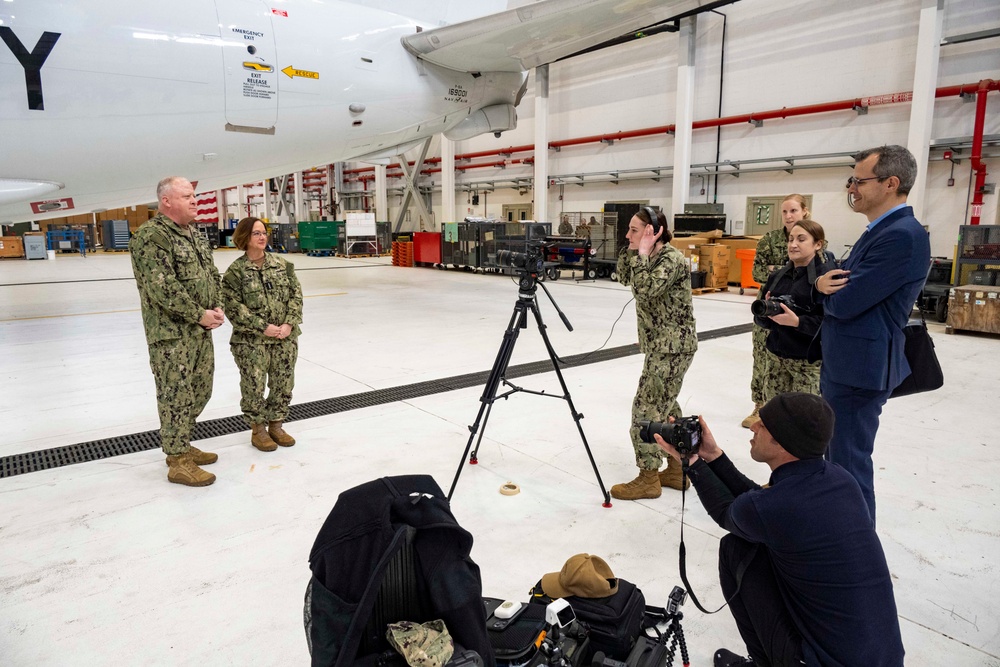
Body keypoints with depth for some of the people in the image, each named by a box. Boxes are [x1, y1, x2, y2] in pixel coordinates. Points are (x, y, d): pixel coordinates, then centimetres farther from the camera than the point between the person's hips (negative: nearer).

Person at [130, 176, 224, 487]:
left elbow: (213, 275, 17)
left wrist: (217, 308, 1)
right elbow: (163, 288, -22)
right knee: (176, 395, -2)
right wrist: (200, 314, -17)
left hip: (201, 330, 9)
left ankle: (182, 445, 33)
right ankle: (178, 462, 9)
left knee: (199, 391, 17)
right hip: (171, 333, -9)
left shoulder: (194, 235, 14)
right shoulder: (151, 236, -15)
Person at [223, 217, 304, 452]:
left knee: (283, 384, 9)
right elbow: (234, 307, -11)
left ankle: (276, 425, 27)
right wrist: (263, 327, -18)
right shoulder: (235, 271, -6)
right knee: (254, 386, 2)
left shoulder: (282, 264, 5)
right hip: (251, 341, -3)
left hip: (285, 338, 4)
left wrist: (289, 323, -10)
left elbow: (296, 294, 3)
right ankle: (257, 429, 22)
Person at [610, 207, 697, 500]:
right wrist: (632, 249, 4)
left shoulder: (672, 258, -18)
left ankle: (648, 479, 3)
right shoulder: (651, 256, 9)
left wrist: (642, 252, -23)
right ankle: (676, 470, 27)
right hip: (659, 343, 10)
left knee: (647, 407, -8)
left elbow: (647, 289, -30)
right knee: (665, 405, 16)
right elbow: (623, 277, 16)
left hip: (673, 345, -10)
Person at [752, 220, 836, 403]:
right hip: (775, 357, 6)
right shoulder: (778, 276, 9)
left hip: (809, 362, -6)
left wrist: (797, 322, -26)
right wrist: (765, 313, -9)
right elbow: (761, 320, 12)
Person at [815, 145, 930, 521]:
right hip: (845, 364, 10)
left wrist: (826, 287, -1)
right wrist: (826, 284, -11)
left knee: (849, 462, 1)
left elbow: (843, 302, -24)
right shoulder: (881, 232, 13)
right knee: (839, 455, 22)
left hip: (859, 369, -10)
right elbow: (840, 291, 12)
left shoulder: (902, 236, -20)